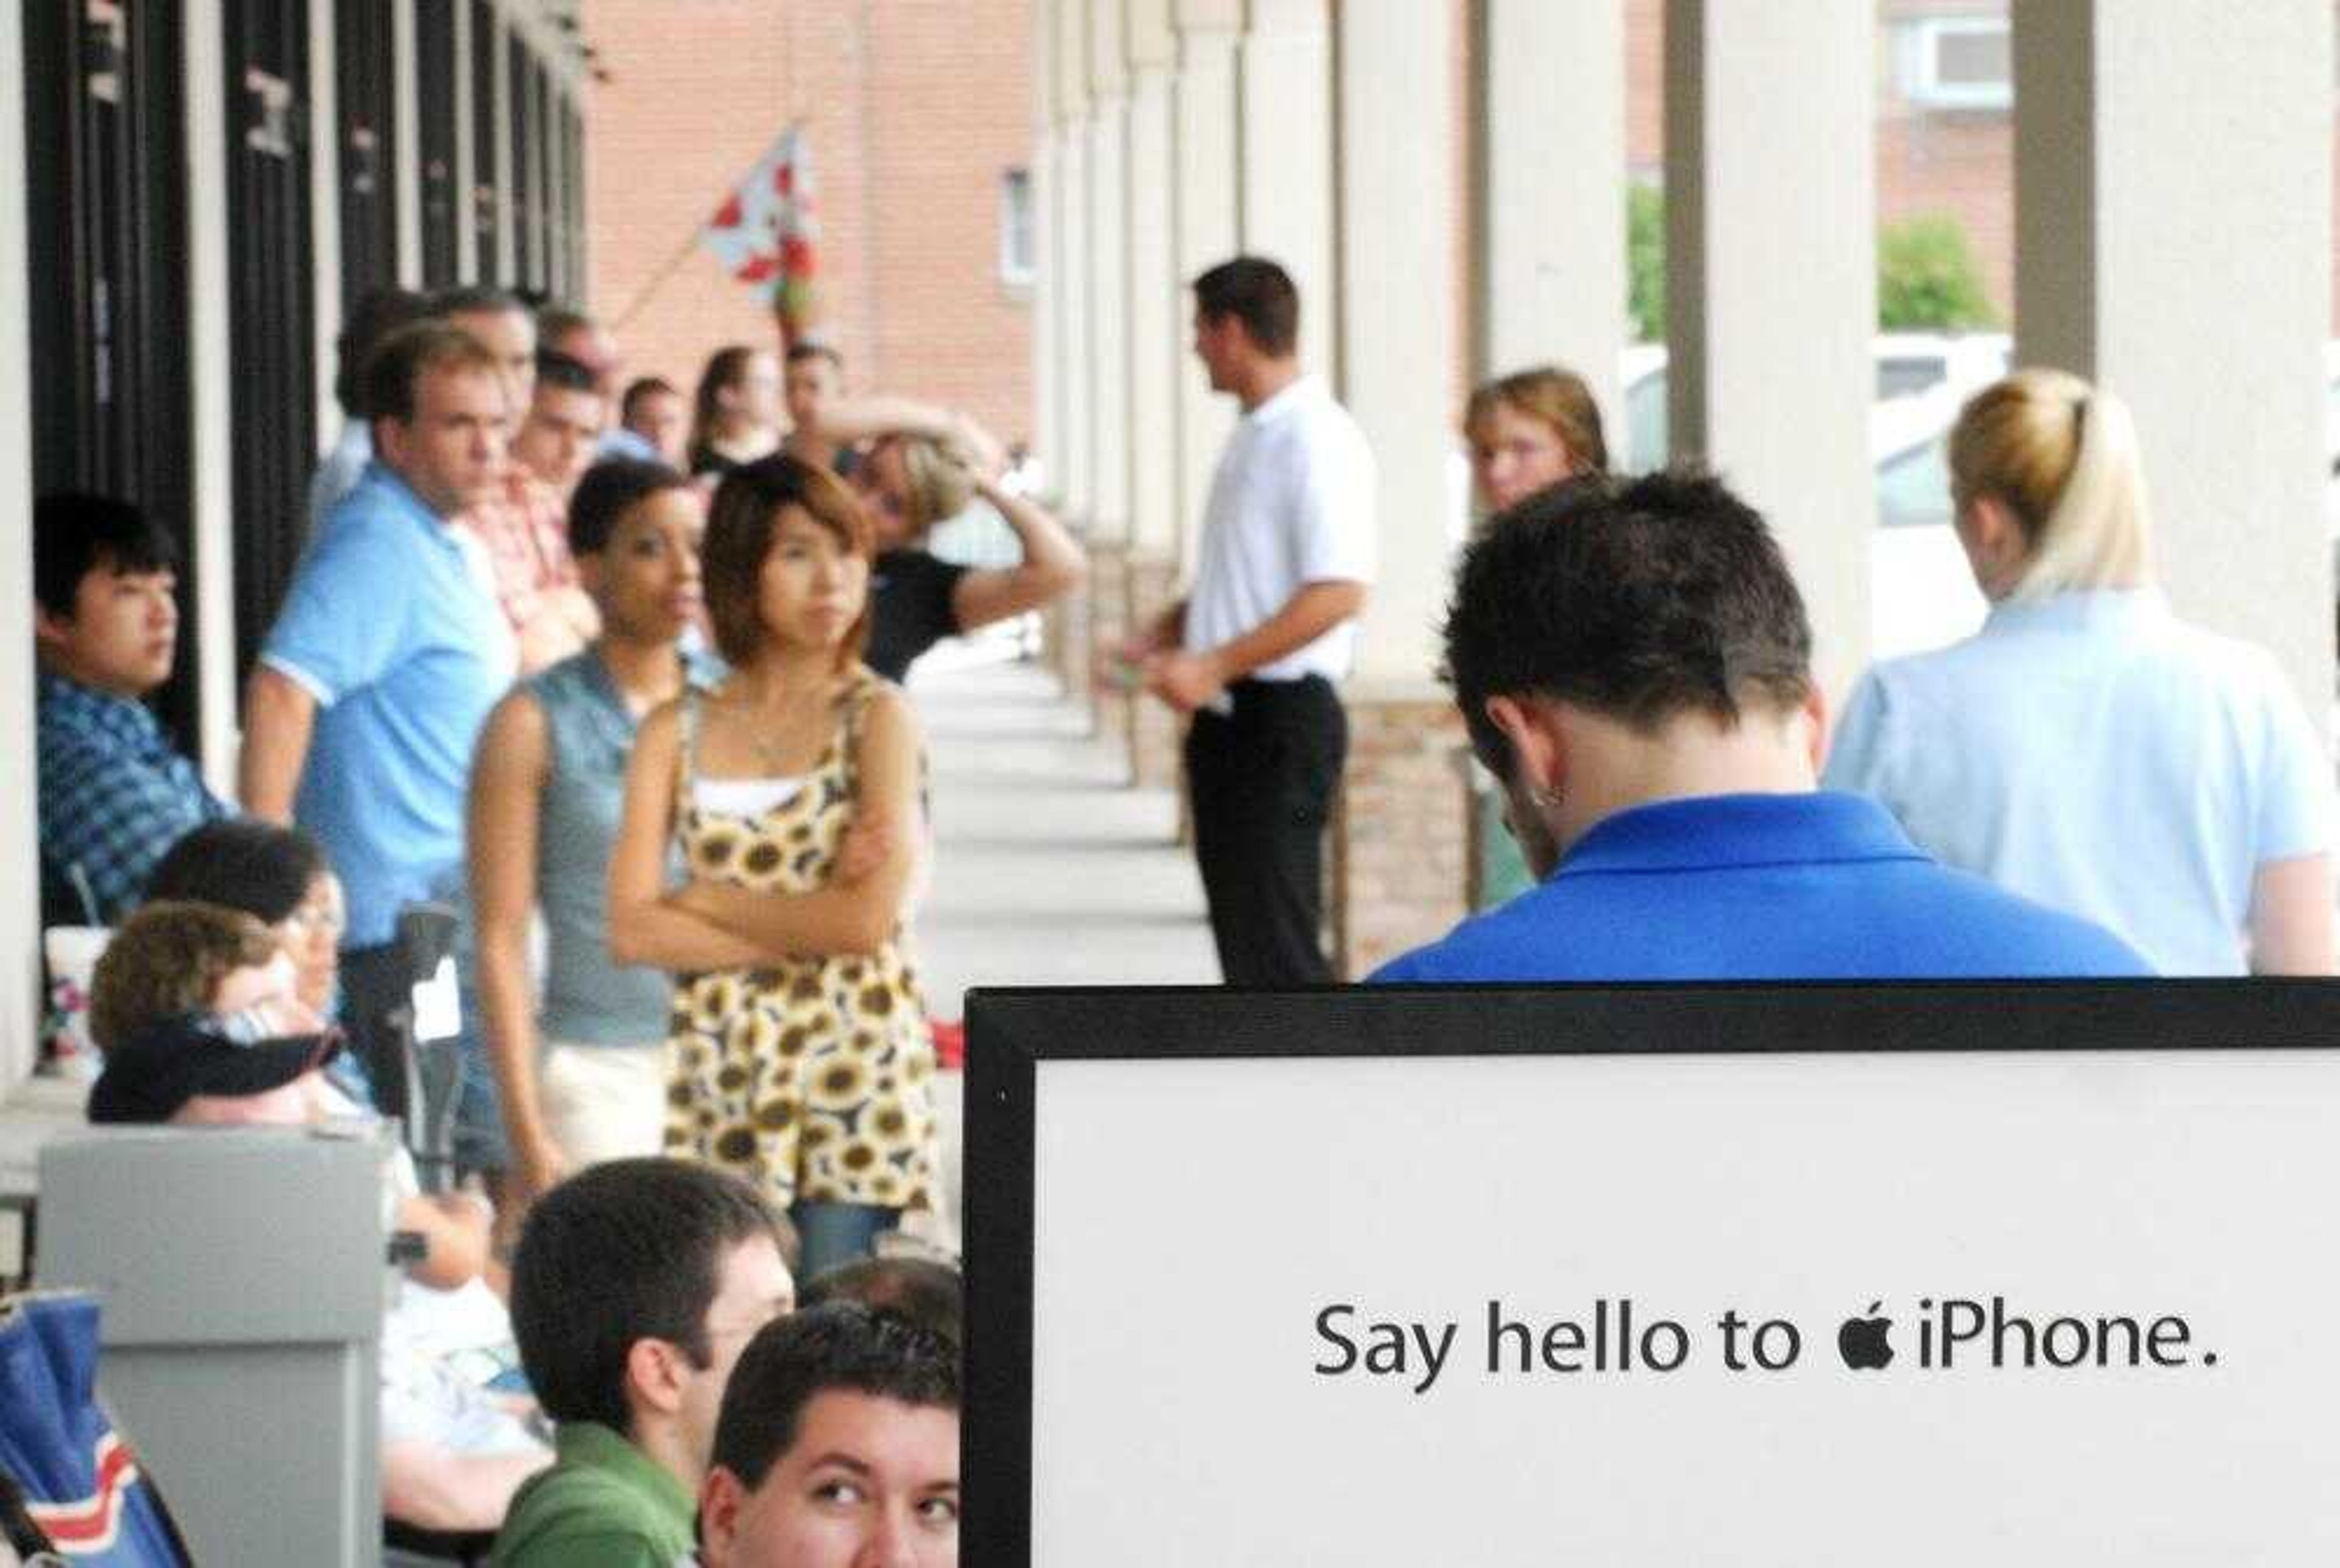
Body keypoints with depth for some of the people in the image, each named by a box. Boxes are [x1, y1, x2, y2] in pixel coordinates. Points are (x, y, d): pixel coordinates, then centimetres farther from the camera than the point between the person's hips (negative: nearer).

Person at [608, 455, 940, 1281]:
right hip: (716, 1068, 3)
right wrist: (809, 923, -8)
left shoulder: (877, 717, 0)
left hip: (853, 1066, -3)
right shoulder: (677, 731, 9)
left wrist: (706, 901, -4)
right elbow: (631, 929, -1)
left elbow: (868, 918, -12)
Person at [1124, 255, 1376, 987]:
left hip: (1281, 714, -10)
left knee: (1277, 936, -9)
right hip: (1227, 716, 10)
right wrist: (1162, 637, 10)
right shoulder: (1252, 438, 14)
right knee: (1242, 930, 13)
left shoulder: (1316, 439, -15)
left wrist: (1213, 666, -22)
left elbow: (1338, 593, -23)